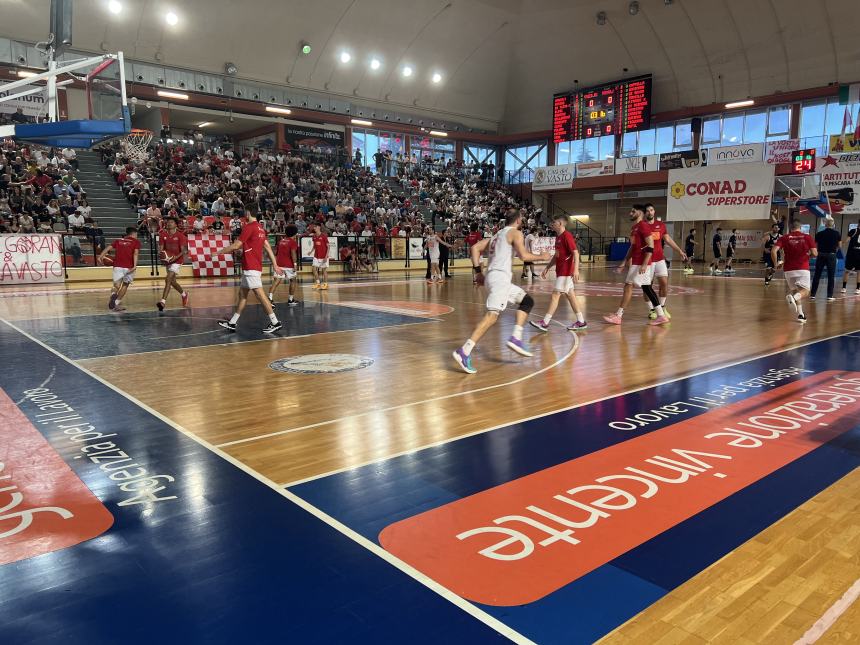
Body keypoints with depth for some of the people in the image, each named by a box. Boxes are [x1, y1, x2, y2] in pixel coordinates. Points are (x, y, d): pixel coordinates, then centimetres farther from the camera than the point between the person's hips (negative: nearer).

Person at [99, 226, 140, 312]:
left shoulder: (119, 240, 20)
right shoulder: (136, 241, 9)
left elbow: (108, 248, 7)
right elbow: (135, 253, -7)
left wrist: (100, 256, 3)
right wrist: (135, 265, -17)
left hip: (117, 266, 2)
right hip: (129, 267, -2)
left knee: (117, 285, 0)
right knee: (125, 285, 16)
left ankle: (113, 294, -33)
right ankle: (117, 303, 14)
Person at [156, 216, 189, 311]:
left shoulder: (180, 235, -12)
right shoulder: (163, 235, 2)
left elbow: (183, 251, -14)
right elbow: (161, 248, 3)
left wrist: (176, 257, -29)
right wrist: (162, 255, -19)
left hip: (177, 261, -6)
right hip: (168, 260, 6)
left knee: (168, 279, -18)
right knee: (172, 281, 16)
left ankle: (163, 301, -22)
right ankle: (184, 294, 41)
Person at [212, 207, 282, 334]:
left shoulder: (249, 227, -12)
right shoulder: (260, 228, 14)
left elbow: (236, 246, -11)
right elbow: (267, 247, 14)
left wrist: (220, 252, 1)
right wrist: (275, 264, 15)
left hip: (251, 268, -10)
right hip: (255, 266, 10)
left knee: (259, 294, -9)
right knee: (242, 294, 13)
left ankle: (275, 322, -9)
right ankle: (232, 323, 20)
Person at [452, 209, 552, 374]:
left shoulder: (498, 235, 25)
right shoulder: (515, 232, 3)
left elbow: (475, 248, 19)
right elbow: (523, 255, -8)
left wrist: (478, 272, 16)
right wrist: (542, 257, 9)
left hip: (493, 276, 9)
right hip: (500, 277, -9)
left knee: (527, 301, 19)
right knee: (492, 315, -19)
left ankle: (516, 338, 5)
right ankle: (464, 352, -29)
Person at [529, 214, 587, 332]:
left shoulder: (567, 235, -14)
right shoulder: (558, 237, 14)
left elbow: (576, 253, -20)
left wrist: (576, 269, -29)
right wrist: (547, 268, 21)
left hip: (566, 272, -10)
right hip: (561, 271, 10)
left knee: (555, 295, -8)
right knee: (570, 295, 11)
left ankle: (545, 323, -5)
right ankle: (581, 322, 16)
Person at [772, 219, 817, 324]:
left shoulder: (784, 238, 3)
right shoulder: (807, 237, 3)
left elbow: (773, 251, -9)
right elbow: (815, 253, -2)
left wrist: (776, 263, 5)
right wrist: (807, 254, 21)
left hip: (789, 269, 2)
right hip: (803, 268, -2)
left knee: (795, 291, 17)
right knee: (805, 291, 4)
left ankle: (800, 314, 11)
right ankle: (793, 297, -30)